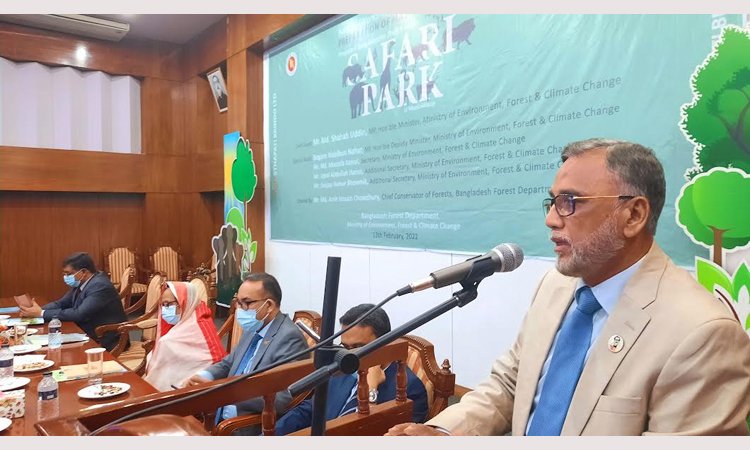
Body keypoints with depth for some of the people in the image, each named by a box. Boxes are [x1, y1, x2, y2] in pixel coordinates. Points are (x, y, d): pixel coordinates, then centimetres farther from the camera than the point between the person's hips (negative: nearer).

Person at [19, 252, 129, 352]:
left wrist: (42, 313, -20)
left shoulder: (100, 286, -23)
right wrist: (38, 310, -10)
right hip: (90, 337, 8)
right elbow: (61, 303, 9)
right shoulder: (80, 283, 5)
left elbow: (79, 314, -27)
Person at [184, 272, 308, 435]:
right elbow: (228, 363, 19)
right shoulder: (253, 328, 7)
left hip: (251, 427, -8)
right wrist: (205, 376, -3)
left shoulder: (290, 337, -20)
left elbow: (281, 398, -27)